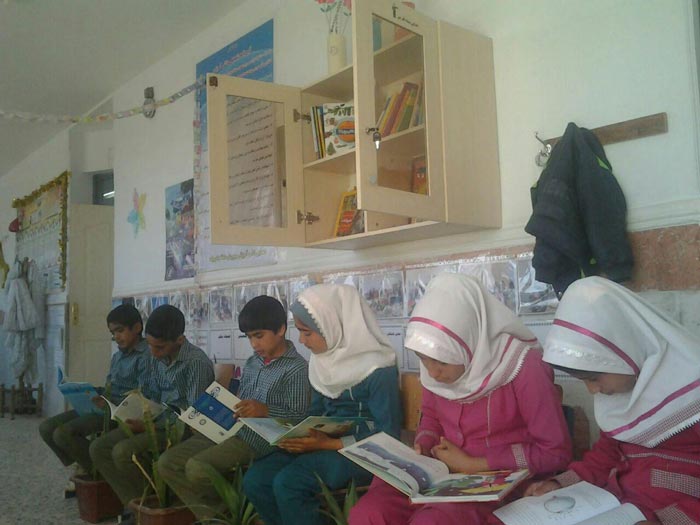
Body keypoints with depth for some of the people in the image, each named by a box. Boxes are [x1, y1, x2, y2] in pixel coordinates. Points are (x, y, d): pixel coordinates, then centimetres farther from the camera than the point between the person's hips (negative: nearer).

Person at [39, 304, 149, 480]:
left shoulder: (145, 357, -10)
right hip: (103, 406, 10)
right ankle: (83, 468, 11)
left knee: (63, 433, -23)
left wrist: (109, 403, -28)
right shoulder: (117, 356, 19)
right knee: (46, 428, 1)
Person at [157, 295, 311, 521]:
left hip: (259, 438, -9)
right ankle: (211, 515, 4)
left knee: (197, 467, -27)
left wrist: (265, 410, -26)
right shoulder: (251, 363, 16)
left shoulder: (297, 368, -9)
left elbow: (299, 417, -13)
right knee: (167, 462, -2)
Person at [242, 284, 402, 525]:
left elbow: (388, 436, -17)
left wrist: (328, 444, -22)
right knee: (254, 480, -10)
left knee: (288, 483, -27)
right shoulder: (323, 360, 5)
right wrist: (296, 434, -5)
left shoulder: (377, 369, -18)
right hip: (324, 442, 7)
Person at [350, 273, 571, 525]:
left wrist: (471, 464, -16)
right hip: (442, 470, 5)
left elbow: (555, 452, -15)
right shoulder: (437, 365, -3)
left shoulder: (523, 367, -20)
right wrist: (422, 447, -6)